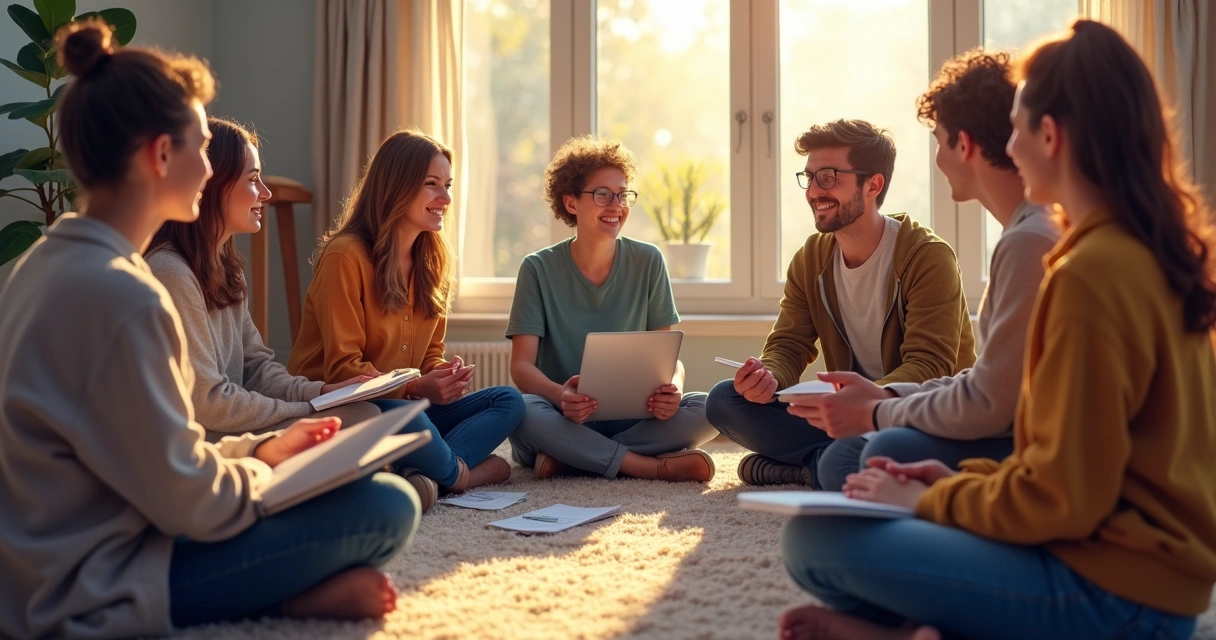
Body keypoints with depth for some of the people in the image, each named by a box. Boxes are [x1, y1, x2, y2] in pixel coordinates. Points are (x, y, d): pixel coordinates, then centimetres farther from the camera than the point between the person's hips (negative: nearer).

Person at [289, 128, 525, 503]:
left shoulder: (433, 260, 11)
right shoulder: (345, 256, -14)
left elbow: (431, 354, 12)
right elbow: (342, 367, -15)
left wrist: (446, 376, -12)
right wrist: (414, 387, -28)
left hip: (404, 405, 8)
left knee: (508, 402, -9)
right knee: (409, 420, -39)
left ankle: (418, 474, -28)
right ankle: (462, 473, -8)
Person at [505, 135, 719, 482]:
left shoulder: (648, 262, 4)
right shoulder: (539, 269, -2)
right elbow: (521, 365, -8)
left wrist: (673, 387, -21)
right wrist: (561, 395, -31)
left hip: (629, 419, 2)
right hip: (562, 420, -2)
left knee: (705, 410, -25)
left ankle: (567, 460, -21)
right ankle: (656, 467, -25)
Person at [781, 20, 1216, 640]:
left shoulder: (1090, 272, -20)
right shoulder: (1157, 255, 9)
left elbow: (1062, 496, -19)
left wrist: (930, 499, -6)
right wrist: (961, 480, 10)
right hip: (1153, 572, 10)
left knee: (816, 539, -11)